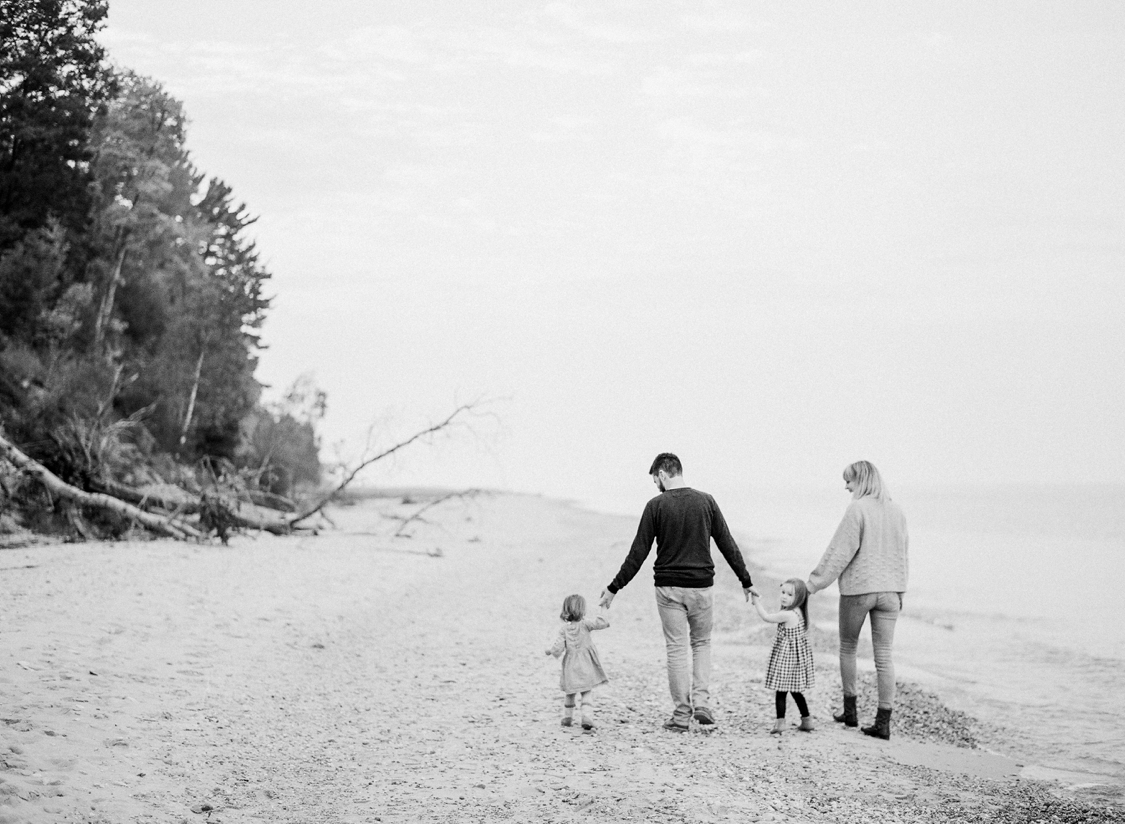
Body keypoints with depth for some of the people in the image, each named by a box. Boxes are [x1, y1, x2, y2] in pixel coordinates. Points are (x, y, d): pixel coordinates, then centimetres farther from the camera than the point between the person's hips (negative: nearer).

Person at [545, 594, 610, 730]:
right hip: (586, 666, -2)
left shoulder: (564, 628, -5)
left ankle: (567, 717, 27)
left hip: (570, 667, 2)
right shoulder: (585, 624, -10)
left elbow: (558, 648, -10)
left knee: (569, 693, 19)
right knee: (587, 693, 2)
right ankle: (587, 718, -12)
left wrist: (550, 651, 10)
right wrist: (603, 611, -1)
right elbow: (602, 623, -16)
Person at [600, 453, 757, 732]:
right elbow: (727, 545, 4)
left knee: (676, 649, 5)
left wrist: (614, 588, 2)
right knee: (701, 643, 19)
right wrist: (746, 581, 14)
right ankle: (702, 703, 5)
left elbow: (638, 553, -6)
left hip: (669, 588, -2)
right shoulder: (706, 501, 1)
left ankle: (682, 715, 6)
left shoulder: (656, 505, -7)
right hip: (701, 586, 2)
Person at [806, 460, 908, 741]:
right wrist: (899, 591, 21)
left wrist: (816, 581, -7)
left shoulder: (858, 509, -13)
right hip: (889, 589, 5)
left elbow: (840, 551, -13)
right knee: (884, 655, 4)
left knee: (847, 647, 16)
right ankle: (883, 721, 2)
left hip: (857, 588, -5)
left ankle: (850, 709, 22)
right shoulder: (896, 511, 6)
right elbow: (902, 552, 13)